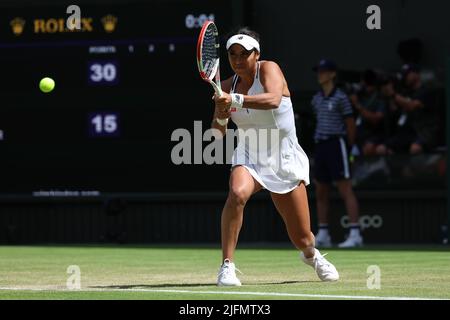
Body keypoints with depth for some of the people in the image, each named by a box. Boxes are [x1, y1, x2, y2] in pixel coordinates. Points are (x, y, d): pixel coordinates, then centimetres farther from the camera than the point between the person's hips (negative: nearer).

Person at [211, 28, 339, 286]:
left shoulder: (269, 69, -13)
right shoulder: (228, 86, -1)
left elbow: (274, 100, -35)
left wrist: (236, 100, -48)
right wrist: (220, 116, -23)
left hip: (284, 161, -2)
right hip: (249, 158, 2)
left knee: (302, 239, 4)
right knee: (237, 194, -35)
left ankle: (311, 255, 43)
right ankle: (227, 265, -29)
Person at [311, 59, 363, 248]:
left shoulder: (340, 98, -7)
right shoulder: (316, 100, 13)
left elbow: (351, 125, -4)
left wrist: (349, 148, 2)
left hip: (337, 144, -8)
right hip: (320, 145, 8)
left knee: (345, 190, -11)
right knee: (320, 193, 9)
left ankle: (355, 234, -14)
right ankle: (323, 235, 16)